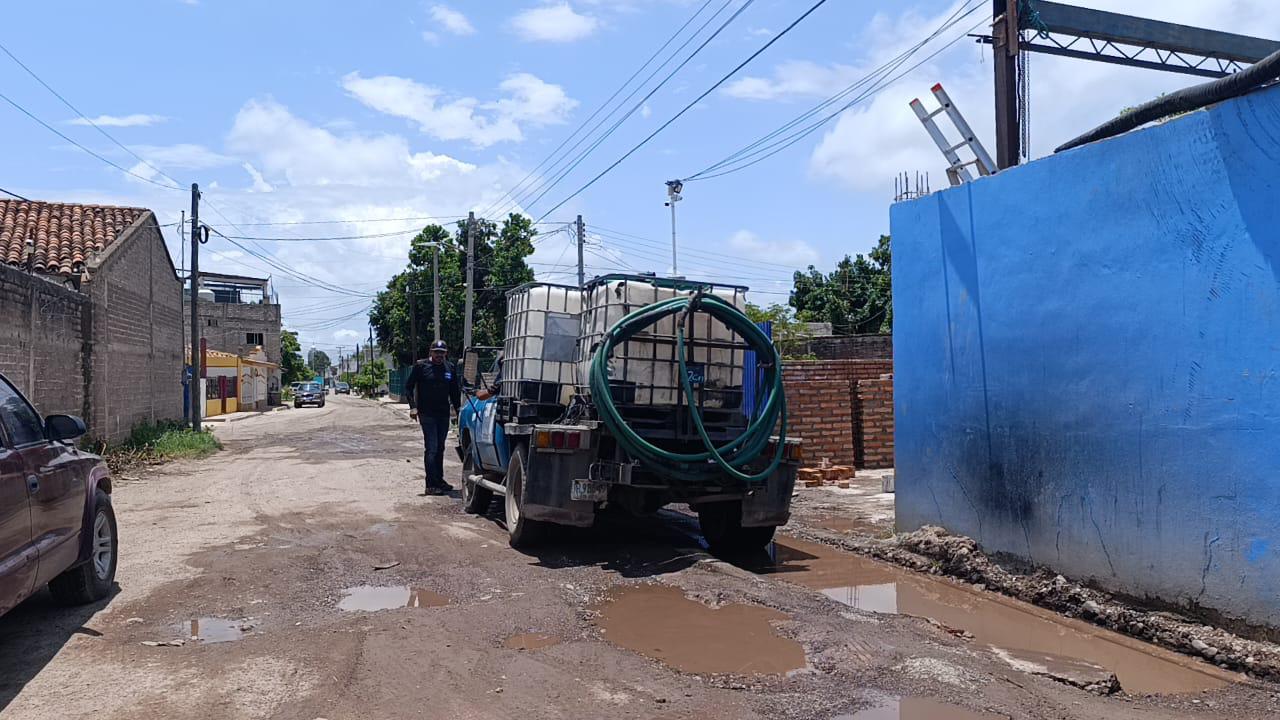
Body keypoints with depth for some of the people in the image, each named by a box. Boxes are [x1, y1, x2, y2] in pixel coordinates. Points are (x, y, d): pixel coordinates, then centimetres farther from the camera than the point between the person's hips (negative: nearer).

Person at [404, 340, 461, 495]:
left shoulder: (450, 368, 7)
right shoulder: (421, 366, -4)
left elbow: (455, 391, 16)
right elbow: (408, 387, -1)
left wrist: (458, 408, 10)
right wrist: (413, 406, -12)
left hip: (444, 414, 5)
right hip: (427, 414, -5)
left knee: (440, 448, 15)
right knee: (431, 449, -8)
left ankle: (439, 480, 28)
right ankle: (431, 485, -6)